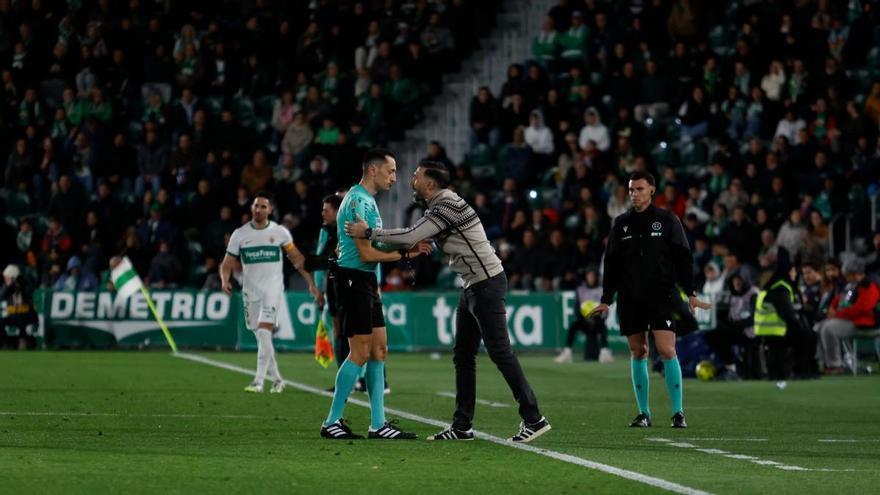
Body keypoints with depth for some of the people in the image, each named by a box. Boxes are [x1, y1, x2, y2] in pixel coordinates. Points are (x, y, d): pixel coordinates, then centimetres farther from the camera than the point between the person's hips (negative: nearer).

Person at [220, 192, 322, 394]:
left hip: (272, 288, -3)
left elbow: (297, 259, 6)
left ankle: (259, 380, -19)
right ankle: (276, 379, 22)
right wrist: (225, 280, -16)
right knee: (261, 337, 8)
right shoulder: (240, 234, 4)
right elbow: (227, 264, 5)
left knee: (264, 332, -18)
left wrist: (312, 284, 1)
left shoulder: (279, 232, 0)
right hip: (250, 291, 3)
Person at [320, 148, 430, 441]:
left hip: (365, 282, 10)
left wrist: (406, 246, 9)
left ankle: (378, 424, 9)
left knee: (379, 351, 8)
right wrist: (404, 254, -12)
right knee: (360, 353, -9)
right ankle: (332, 422, -2)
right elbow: (366, 253, -19)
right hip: (354, 281, -10)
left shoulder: (367, 200, 17)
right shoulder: (358, 201, -15)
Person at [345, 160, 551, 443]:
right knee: (463, 356, 9)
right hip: (473, 287, 10)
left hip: (487, 285, -10)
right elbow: (415, 238, 18)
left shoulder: (447, 205, -17)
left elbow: (411, 237, -22)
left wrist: (369, 233, -14)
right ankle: (462, 427, 12)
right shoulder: (437, 207, 14)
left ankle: (533, 419, -8)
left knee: (500, 352, -10)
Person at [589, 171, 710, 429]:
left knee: (666, 350, -13)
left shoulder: (667, 220, 3)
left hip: (661, 296, -3)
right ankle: (643, 412, 11)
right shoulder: (621, 223, 11)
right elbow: (611, 263, 15)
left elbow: (683, 258, 2)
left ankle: (678, 412, -8)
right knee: (638, 353, 4)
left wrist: (691, 293, -5)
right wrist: (606, 300, 11)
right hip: (630, 299, 3)